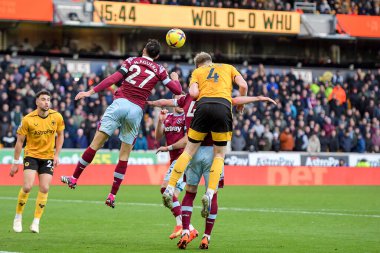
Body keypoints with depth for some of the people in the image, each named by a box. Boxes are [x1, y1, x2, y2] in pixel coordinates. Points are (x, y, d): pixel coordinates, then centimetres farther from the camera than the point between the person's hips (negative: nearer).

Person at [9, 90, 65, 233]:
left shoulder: (57, 117, -6)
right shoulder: (28, 119, -14)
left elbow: (60, 135, 10)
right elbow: (20, 141, -6)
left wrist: (56, 155, 0)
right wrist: (15, 163, -5)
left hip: (48, 157, 3)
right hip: (31, 155, -2)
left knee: (44, 188, -7)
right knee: (27, 187, -15)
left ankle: (36, 222, 4)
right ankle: (18, 217, 5)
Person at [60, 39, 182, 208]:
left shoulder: (132, 61, 11)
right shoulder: (159, 70, 13)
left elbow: (114, 78, -2)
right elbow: (177, 90, 13)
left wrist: (91, 92, -5)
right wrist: (175, 78, 36)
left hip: (120, 103, -1)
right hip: (136, 110, 1)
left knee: (96, 142, 0)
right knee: (125, 154, 7)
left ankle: (74, 178, 1)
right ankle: (112, 195, 5)